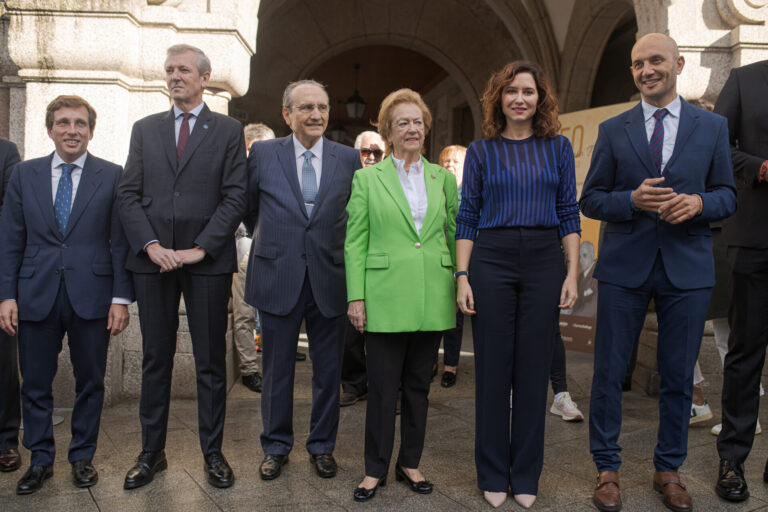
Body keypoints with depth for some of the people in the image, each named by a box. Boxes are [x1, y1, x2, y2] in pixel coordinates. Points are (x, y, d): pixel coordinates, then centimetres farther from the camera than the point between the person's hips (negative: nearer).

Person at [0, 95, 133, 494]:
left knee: (90, 382, 9)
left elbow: (120, 241, -1)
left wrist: (121, 297, -6)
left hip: (91, 295, -1)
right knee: (35, 384, 9)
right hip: (36, 295, 2)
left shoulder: (112, 176, 1)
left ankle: (83, 457, 25)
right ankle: (40, 460, 26)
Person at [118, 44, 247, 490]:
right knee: (156, 359, 10)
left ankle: (213, 453, 17)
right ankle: (152, 452, 23)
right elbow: (129, 194, 7)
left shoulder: (228, 130, 5)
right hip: (153, 259, 3)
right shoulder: (145, 129, 13)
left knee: (211, 361, 5)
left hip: (208, 260, -2)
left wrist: (200, 248, -12)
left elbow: (235, 197, -3)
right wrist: (150, 244, -8)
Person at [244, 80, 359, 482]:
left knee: (328, 370, 11)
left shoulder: (348, 158, 2)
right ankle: (276, 446, 29)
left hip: (329, 279, 1)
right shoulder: (262, 154, 1)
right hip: (278, 278, 0)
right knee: (276, 369, 11)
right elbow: (249, 208, 13)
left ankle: (322, 445, 29)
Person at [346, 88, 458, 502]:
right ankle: (375, 469, 19)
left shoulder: (443, 179, 10)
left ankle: (410, 463, 27)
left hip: (432, 299, 3)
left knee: (419, 385, 12)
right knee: (383, 387, 3)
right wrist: (356, 297, -7)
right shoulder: (367, 178, 3)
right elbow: (355, 242, 0)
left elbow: (454, 237, 11)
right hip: (386, 298, -3)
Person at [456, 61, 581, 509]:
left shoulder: (558, 148, 9)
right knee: (493, 369, 4)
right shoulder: (481, 152, 6)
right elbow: (467, 218, 5)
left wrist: (572, 274, -1)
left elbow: (569, 213, 7)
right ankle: (494, 475, 20)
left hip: (544, 261, 1)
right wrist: (462, 277, -3)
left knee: (534, 369, 5)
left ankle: (526, 475, 21)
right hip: (491, 261, -1)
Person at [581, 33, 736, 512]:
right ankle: (607, 468, 20)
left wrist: (698, 203, -13)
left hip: (688, 266, 1)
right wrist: (633, 200, -14)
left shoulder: (713, 126, 7)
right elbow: (591, 200, 4)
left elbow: (728, 195, 9)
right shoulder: (613, 130, 5)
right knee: (609, 372, 4)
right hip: (625, 264, 0)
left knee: (679, 377, 9)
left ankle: (669, 469, 27)